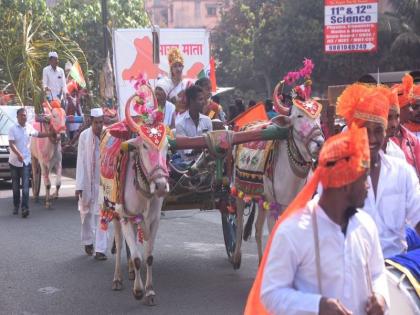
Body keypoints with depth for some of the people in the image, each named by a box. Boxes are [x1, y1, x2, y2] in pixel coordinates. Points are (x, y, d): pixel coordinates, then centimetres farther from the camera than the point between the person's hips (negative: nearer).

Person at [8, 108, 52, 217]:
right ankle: (16, 206, 24)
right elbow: (11, 144, -15)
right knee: (15, 186, 10)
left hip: (26, 161, 1)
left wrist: (51, 134, 19)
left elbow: (38, 134, 24)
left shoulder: (29, 127, 4)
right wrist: (18, 154, -30)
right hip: (14, 161, -1)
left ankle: (25, 208, -15)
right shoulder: (13, 129, -7)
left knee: (25, 186, -9)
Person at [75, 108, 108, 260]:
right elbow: (81, 162, -8)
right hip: (87, 181, 1)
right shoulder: (84, 136, -9)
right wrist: (79, 186, -10)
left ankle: (100, 249, -1)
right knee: (86, 213, 16)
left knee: (101, 215, -4)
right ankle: (88, 241, 37)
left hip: (103, 181, -1)